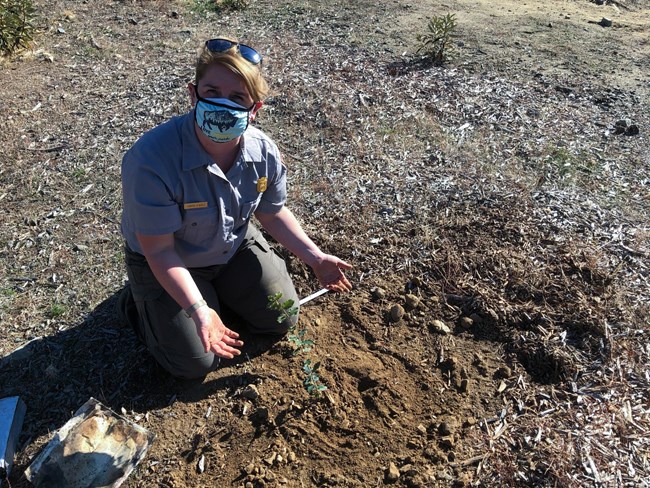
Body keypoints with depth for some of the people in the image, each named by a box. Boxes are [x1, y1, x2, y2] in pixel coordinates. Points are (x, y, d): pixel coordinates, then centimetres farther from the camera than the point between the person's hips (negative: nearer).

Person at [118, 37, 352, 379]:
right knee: (196, 363, -2)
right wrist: (198, 310, -38)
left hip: (235, 246, 5)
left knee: (281, 321, 11)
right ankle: (138, 301, 24)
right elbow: (159, 250, -29)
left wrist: (315, 257, -8)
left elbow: (272, 213, -1)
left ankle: (219, 287, 34)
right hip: (168, 263, -4)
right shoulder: (151, 160, -37)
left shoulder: (263, 152, -20)